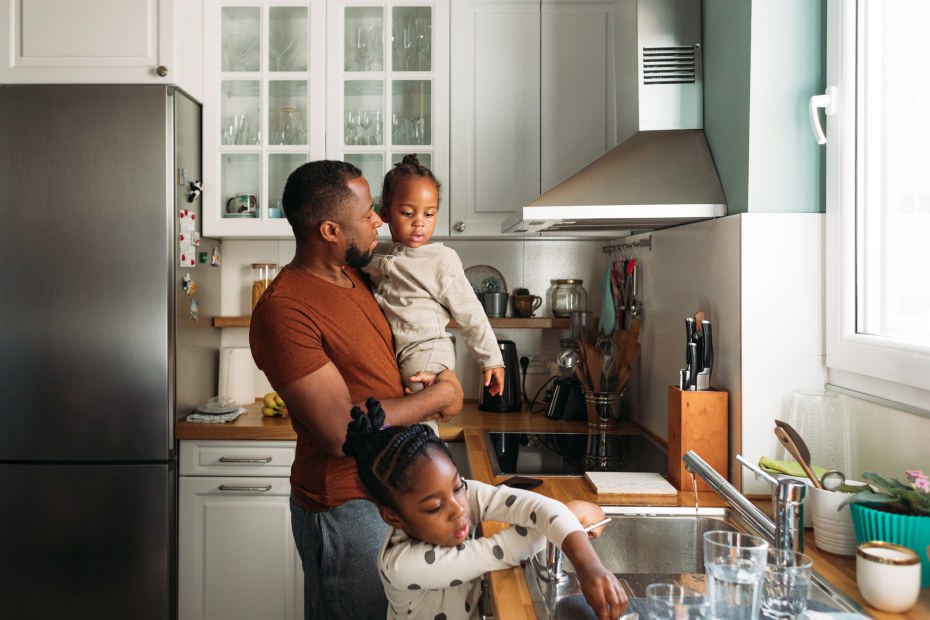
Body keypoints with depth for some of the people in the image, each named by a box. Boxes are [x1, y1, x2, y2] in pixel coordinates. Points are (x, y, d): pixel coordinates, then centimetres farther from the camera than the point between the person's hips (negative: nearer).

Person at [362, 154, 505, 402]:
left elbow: (470, 316, -3)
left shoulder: (442, 260, -6)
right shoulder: (375, 255, 8)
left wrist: (491, 361, -1)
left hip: (426, 350, -5)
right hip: (385, 351, 6)